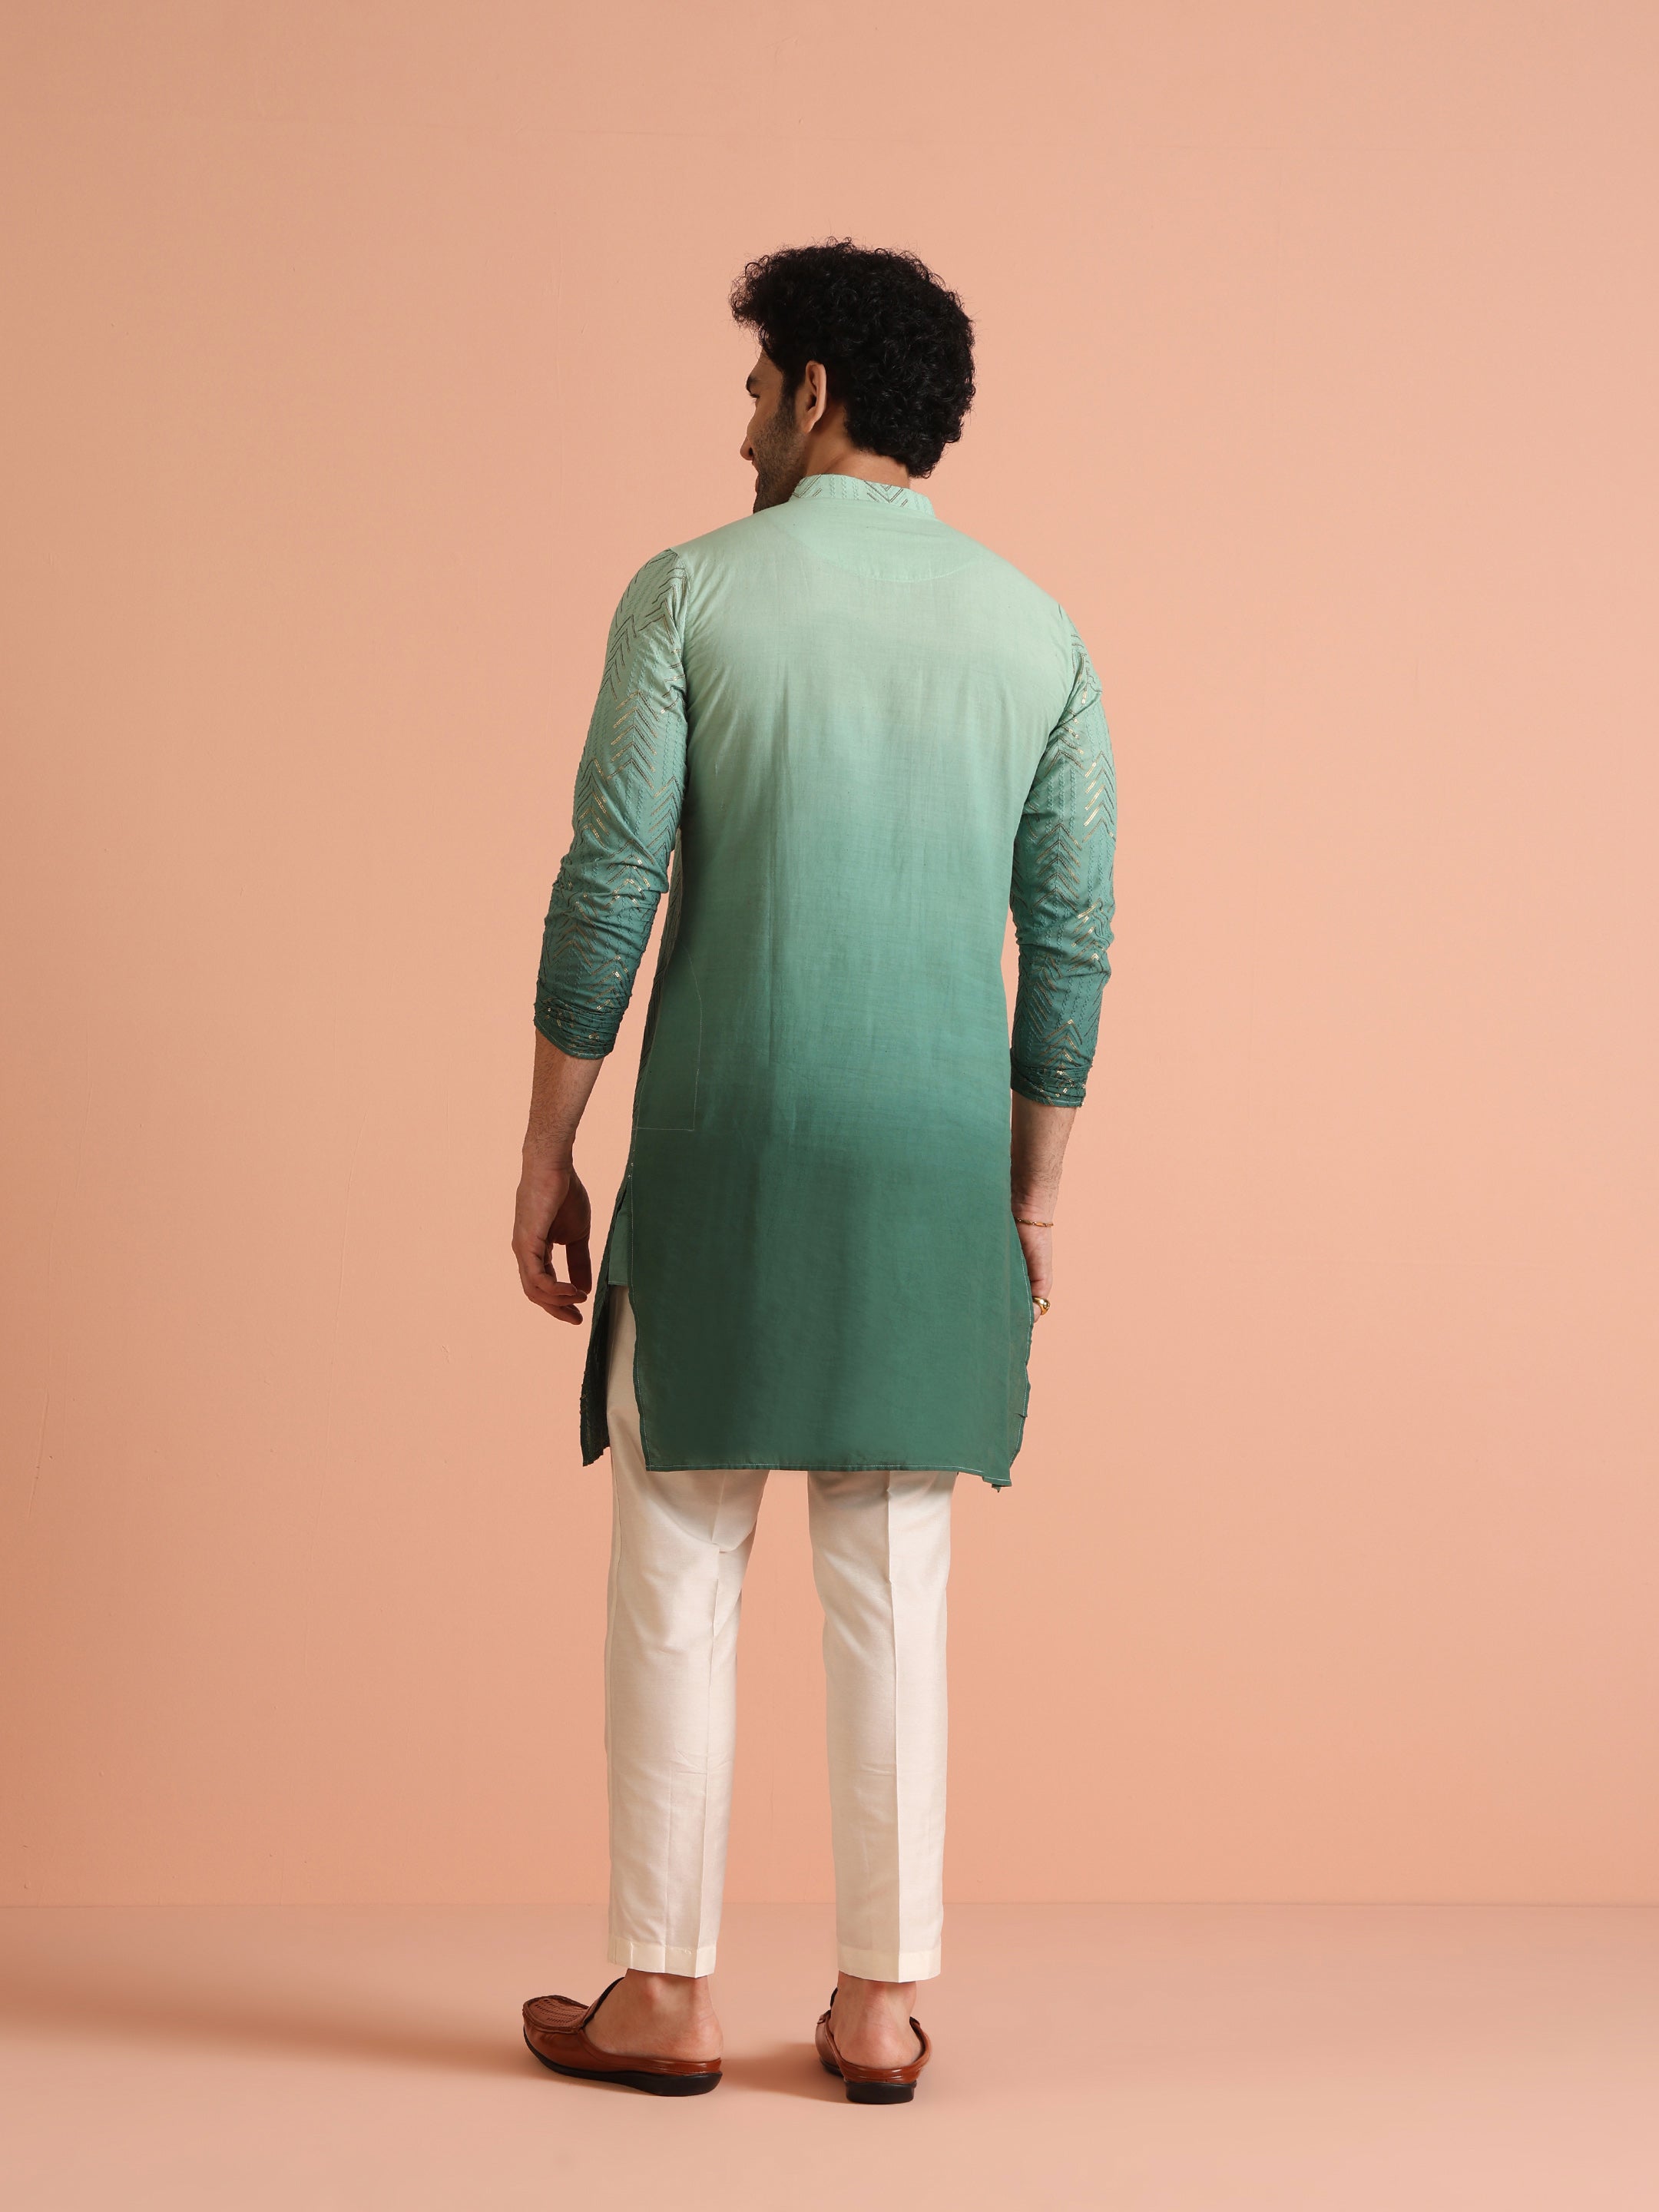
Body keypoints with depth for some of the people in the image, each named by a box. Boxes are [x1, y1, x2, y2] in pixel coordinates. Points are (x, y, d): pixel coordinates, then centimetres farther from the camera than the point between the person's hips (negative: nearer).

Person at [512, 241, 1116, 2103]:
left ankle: (663, 1995, 13)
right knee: (891, 1589, 9)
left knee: (676, 1574, 6)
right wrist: (1035, 1194, 13)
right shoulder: (1036, 632, 7)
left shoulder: (692, 592, -3)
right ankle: (880, 2001, 14)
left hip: (724, 1154, -3)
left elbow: (608, 890, -7)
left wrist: (546, 1156, 0)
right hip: (936, 1175, 3)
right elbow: (1071, 939, 5)